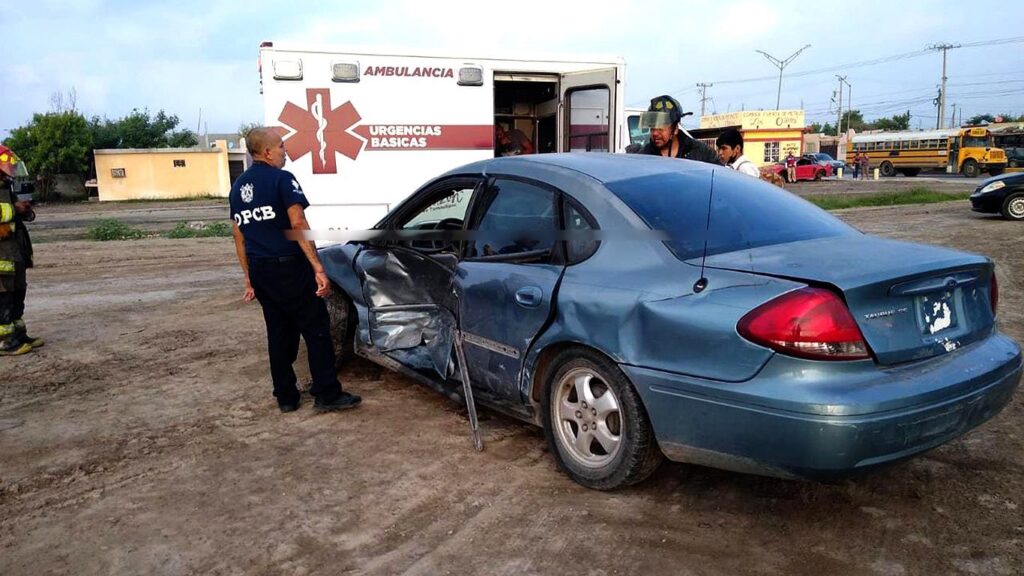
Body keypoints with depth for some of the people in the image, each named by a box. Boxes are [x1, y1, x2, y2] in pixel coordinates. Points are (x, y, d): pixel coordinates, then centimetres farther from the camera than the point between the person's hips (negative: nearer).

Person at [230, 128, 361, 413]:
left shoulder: (238, 187, 14)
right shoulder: (281, 179, -9)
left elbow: (240, 237, 16)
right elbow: (298, 224, -20)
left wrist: (249, 279, 21)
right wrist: (318, 268, -23)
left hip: (260, 271, 7)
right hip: (289, 267, -7)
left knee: (279, 334, 14)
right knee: (316, 330, 0)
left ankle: (286, 397, 19)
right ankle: (327, 395, 2)